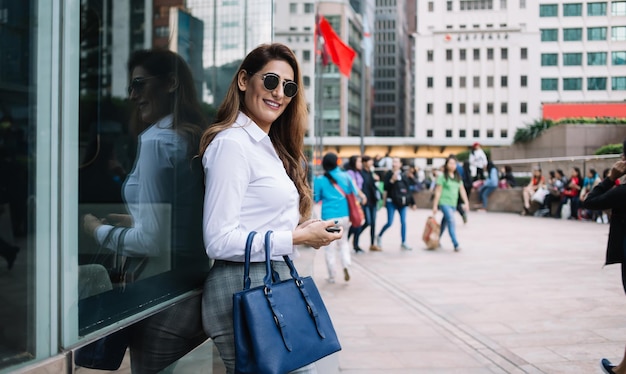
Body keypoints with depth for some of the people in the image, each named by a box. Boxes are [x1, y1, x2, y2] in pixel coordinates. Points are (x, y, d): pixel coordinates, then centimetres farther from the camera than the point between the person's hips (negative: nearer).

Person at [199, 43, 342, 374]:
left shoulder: (269, 146, 16)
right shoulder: (232, 143, -12)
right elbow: (219, 241, -19)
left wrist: (302, 230, -1)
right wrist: (296, 238, -15)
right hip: (244, 287, -9)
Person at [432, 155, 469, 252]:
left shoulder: (458, 177, 12)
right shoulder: (442, 177, -6)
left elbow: (462, 190, 13)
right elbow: (438, 192, -7)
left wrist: (466, 202, 6)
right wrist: (435, 206, -9)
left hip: (453, 204, 6)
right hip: (444, 203, -6)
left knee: (445, 222, 14)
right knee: (451, 221, -17)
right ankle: (456, 244, -21)